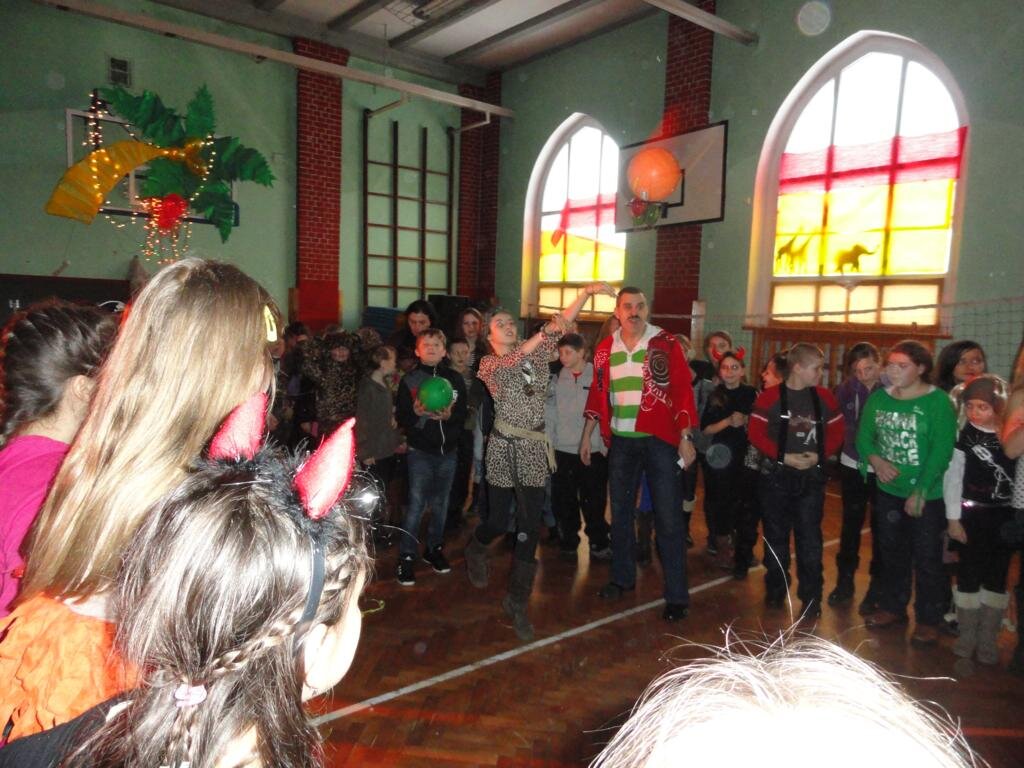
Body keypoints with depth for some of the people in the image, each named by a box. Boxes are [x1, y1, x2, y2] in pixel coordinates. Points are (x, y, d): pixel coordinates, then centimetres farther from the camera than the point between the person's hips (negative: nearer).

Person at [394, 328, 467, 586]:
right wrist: (417, 413, -22)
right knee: (416, 505, -5)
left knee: (440, 504, 11)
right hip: (420, 451, -2)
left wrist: (449, 416, -15)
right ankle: (406, 557, 5)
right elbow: (401, 418, -2)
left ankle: (434, 549, 27)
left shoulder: (455, 379, 5)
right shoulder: (409, 380, 1)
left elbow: (463, 414, 5)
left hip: (448, 451, 3)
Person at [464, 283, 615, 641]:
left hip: (534, 448, 2)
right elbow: (511, 363, -22)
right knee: (499, 520, 9)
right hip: (504, 446, -2)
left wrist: (587, 292, -16)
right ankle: (475, 548, 45)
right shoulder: (488, 364, 1)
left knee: (530, 525, -1)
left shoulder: (535, 353, 8)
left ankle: (517, 600, 12)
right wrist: (545, 332, -31)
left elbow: (563, 322, -4)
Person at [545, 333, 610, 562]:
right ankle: (568, 542, 24)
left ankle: (598, 543, 21)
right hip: (562, 450, 3)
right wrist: (548, 444, -1)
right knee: (564, 501, 8)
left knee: (593, 501, 5)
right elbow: (549, 414, 4)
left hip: (593, 450, -2)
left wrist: (606, 444, -8)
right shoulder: (557, 379, 6)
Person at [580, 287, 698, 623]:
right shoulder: (605, 349, 6)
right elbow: (597, 394, 12)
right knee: (620, 511, 15)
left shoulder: (666, 344, -5)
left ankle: (677, 596, 8)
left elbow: (683, 390, -8)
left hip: (659, 440, -4)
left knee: (668, 518, -2)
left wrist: (685, 437, -14)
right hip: (620, 441, 4)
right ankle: (623, 577, 32)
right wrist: (587, 435, 12)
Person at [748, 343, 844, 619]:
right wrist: (784, 457, -17)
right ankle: (775, 591, 28)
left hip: (811, 478, 2)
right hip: (776, 477, -1)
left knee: (810, 539, 2)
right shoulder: (769, 397, -8)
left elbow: (836, 433, 7)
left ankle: (811, 598, 14)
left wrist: (819, 455, -10)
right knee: (776, 536, 11)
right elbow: (756, 434, -8)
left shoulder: (824, 398, 2)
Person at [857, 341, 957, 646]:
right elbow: (864, 436, 4)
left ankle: (928, 620, 23)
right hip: (888, 491, 5)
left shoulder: (937, 401, -14)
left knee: (927, 559, 6)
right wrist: (875, 459, -17)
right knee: (892, 552, 18)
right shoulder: (879, 398, 2)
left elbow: (942, 450, -18)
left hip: (927, 495, -5)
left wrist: (921, 491, -20)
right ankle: (893, 607, 35)